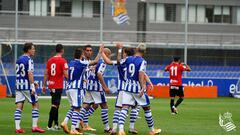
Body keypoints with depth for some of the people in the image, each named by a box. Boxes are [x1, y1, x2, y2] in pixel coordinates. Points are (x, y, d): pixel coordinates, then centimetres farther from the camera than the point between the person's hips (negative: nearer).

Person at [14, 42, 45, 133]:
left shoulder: (18, 60, 14)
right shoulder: (29, 60, -11)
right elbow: (30, 74, -19)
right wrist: (33, 87, -19)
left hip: (18, 86, 7)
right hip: (27, 86, -7)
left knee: (19, 107, 3)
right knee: (35, 105, 6)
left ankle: (17, 127, -3)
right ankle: (34, 126, 4)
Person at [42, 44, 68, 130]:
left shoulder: (50, 60, 8)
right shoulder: (62, 61, -10)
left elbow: (46, 74, 9)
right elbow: (65, 75, -15)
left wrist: (44, 85, 14)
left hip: (51, 85, 7)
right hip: (58, 86, -7)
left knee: (56, 104, 17)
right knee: (55, 105, -6)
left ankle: (56, 124, 22)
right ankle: (49, 125, -11)